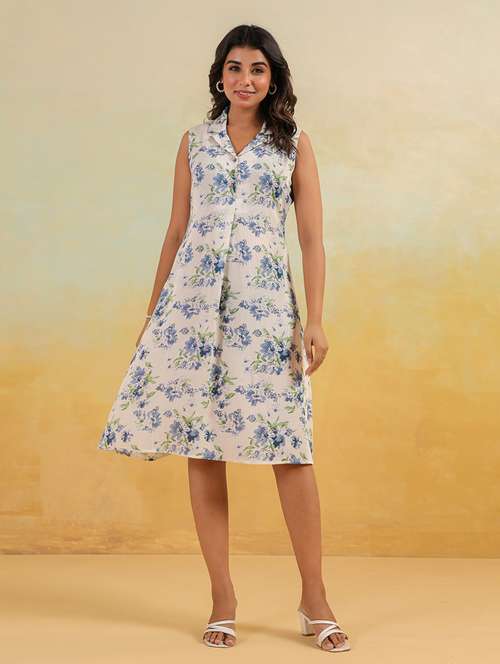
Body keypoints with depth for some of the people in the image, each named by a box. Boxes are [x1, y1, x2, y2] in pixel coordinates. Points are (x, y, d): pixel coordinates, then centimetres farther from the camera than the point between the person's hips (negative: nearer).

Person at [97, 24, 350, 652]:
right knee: (201, 444, 1)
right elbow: (176, 232, 13)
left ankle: (314, 600, 8)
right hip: (194, 297, 2)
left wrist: (315, 320, -5)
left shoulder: (295, 144, 8)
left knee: (290, 444, -6)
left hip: (265, 302, -2)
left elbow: (311, 240, 4)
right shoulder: (194, 142, 12)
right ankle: (222, 600, 11)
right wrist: (152, 314, 11)